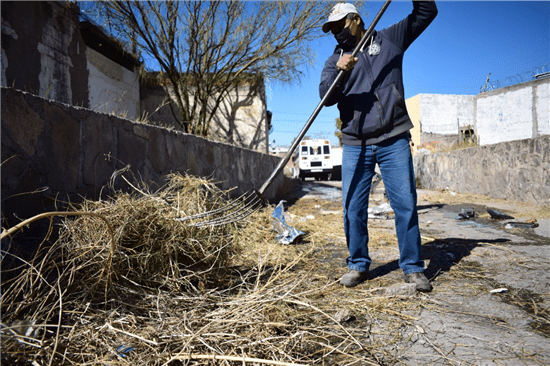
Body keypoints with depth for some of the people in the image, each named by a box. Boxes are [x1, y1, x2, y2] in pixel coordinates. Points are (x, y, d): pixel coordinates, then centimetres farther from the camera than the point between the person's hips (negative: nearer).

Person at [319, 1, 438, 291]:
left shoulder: (390, 39, 14)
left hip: (394, 141, -1)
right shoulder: (335, 61, 12)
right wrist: (339, 72, -24)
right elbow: (326, 97, -5)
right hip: (355, 145, 1)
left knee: (405, 204, -1)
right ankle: (358, 266, 15)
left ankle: (412, 267, 11)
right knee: (353, 207, 0)